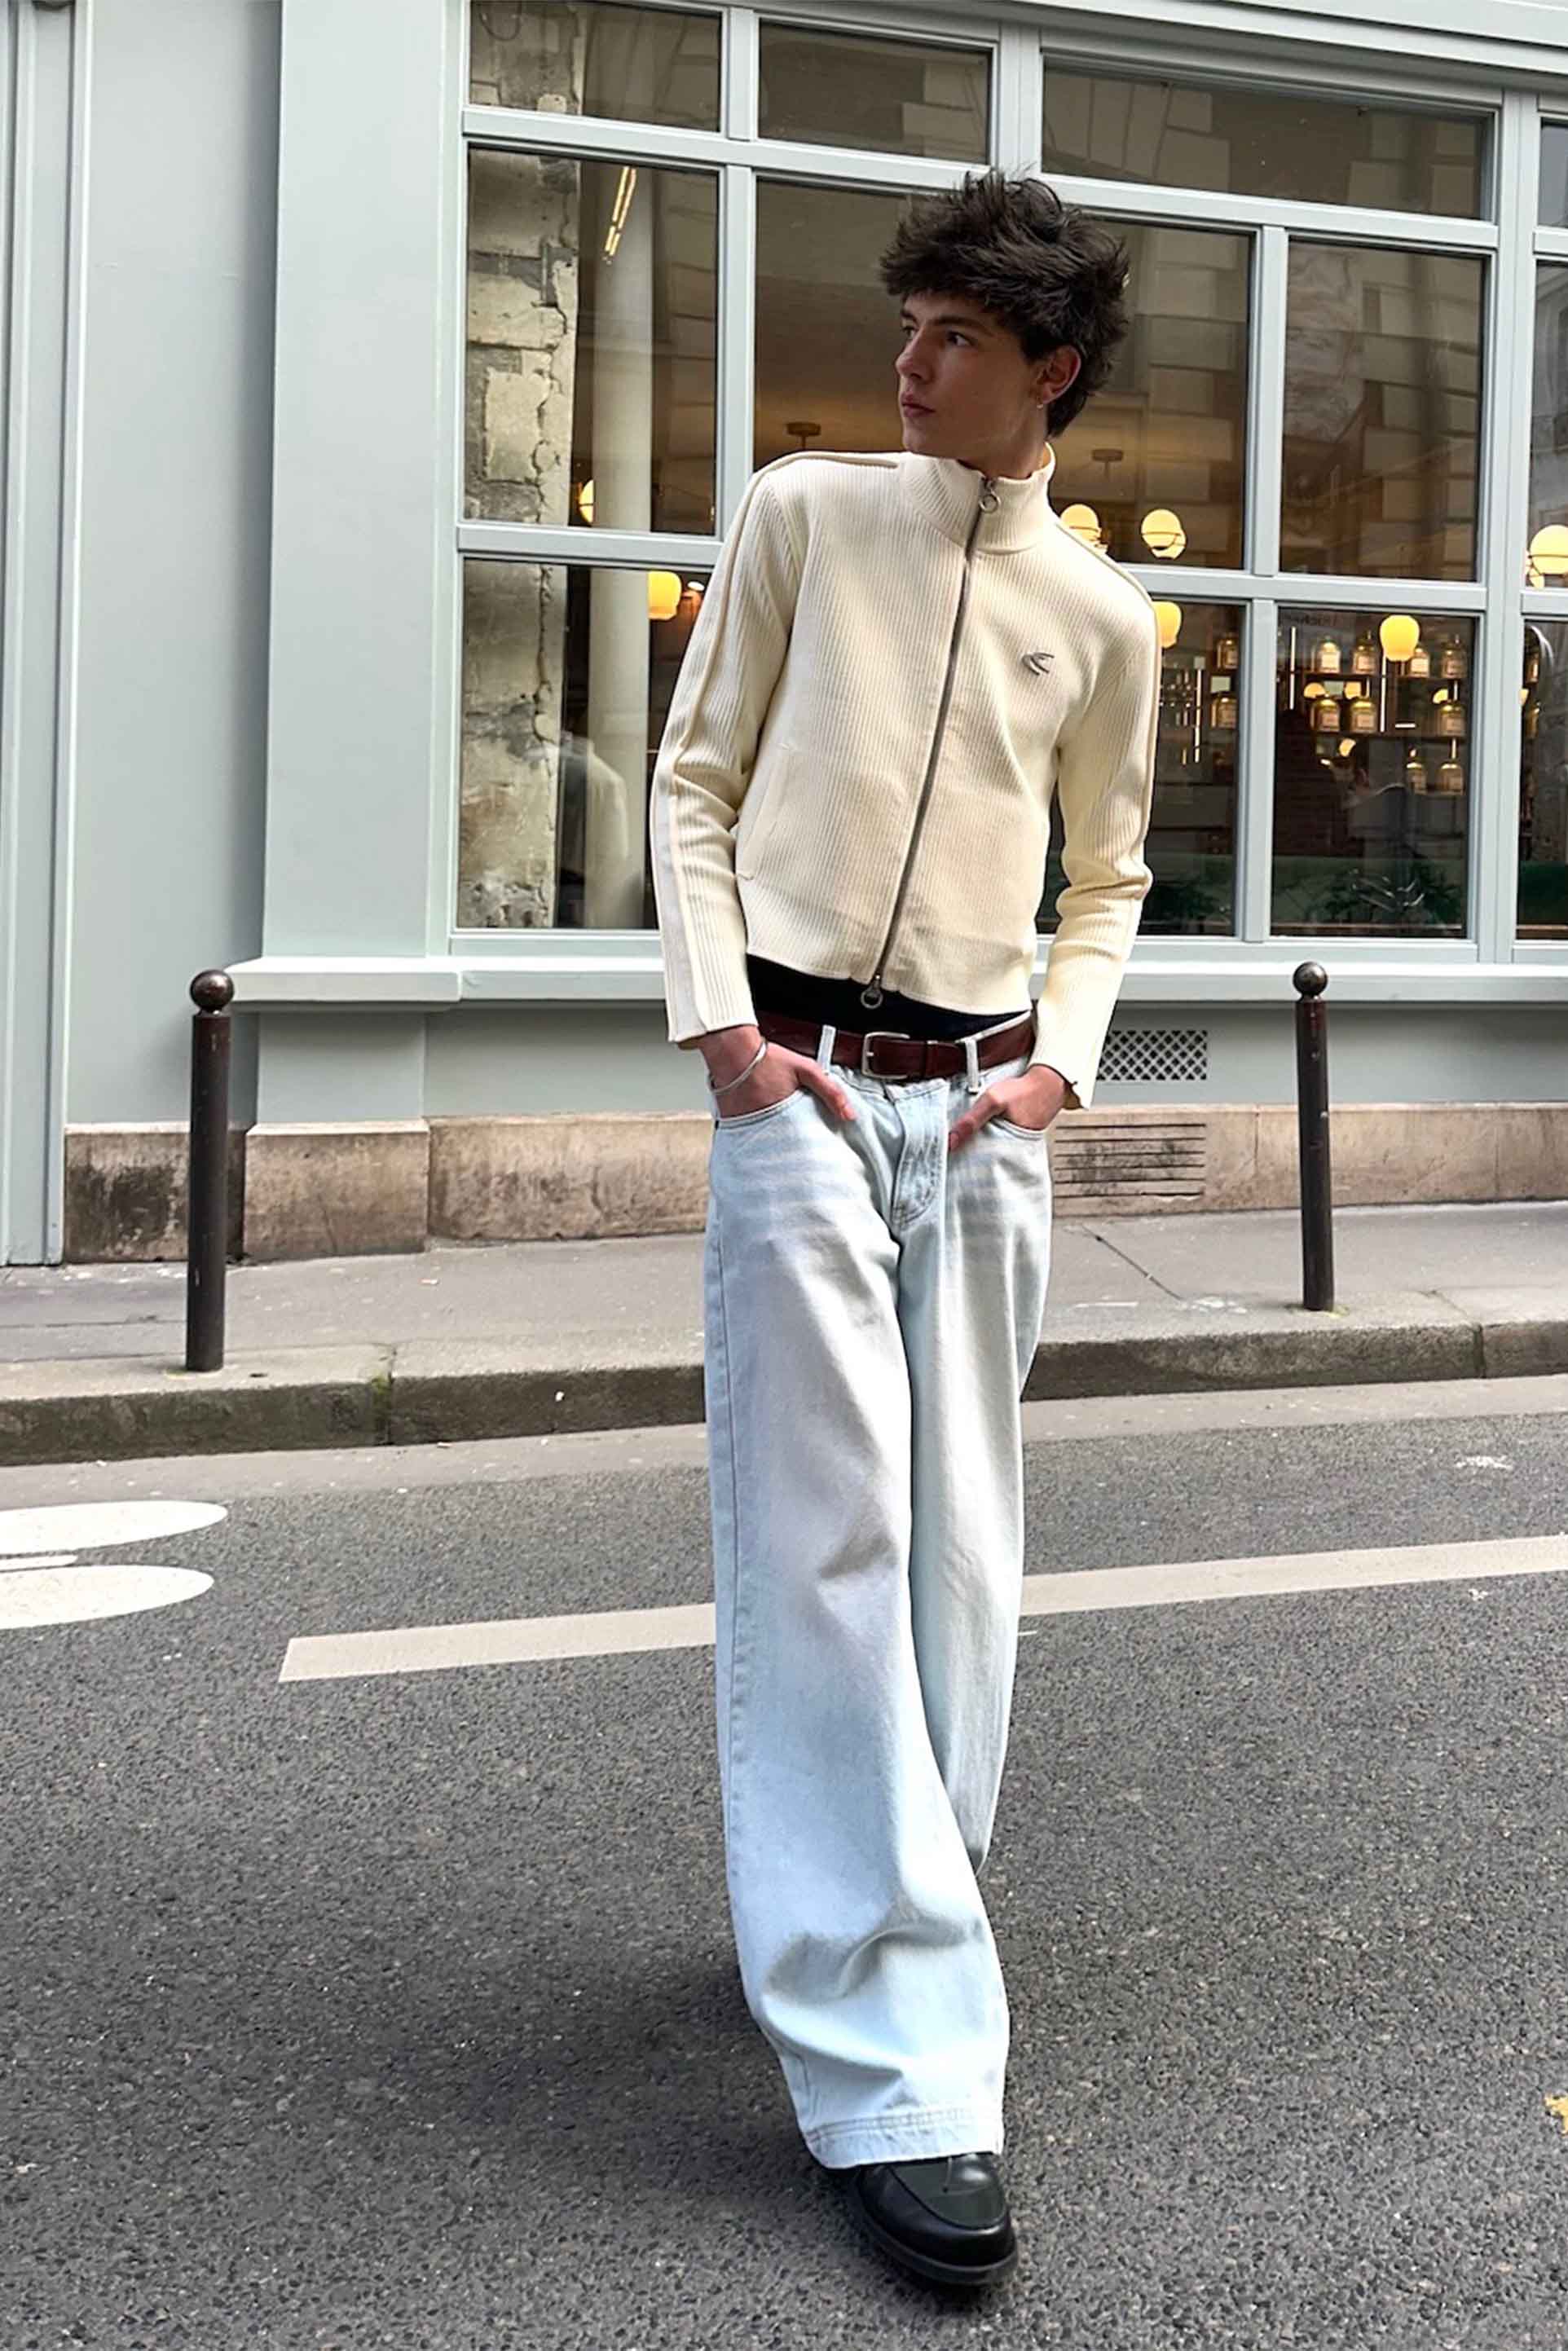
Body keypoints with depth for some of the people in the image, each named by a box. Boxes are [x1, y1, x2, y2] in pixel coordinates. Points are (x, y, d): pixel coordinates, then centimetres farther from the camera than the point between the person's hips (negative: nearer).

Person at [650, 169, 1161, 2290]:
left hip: (984, 1103, 3)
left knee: (962, 1538, 8)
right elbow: (695, 779, 5)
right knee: (824, 1544, -10)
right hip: (800, 1079, -3)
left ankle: (875, 1913, 27)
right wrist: (721, 1028, -6)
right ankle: (896, 2068, -10)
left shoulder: (1102, 614, 9)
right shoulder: (802, 514, 4)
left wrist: (1063, 1060, 1)